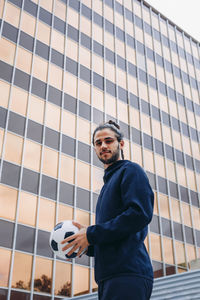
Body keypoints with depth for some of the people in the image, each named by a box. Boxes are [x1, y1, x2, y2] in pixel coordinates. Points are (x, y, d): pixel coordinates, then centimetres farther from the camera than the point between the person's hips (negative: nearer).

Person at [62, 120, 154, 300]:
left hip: (127, 273, -9)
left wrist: (92, 234, -13)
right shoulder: (109, 181, 26)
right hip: (110, 277, 9)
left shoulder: (131, 170, 0)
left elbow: (140, 214, -17)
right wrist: (89, 246, 8)